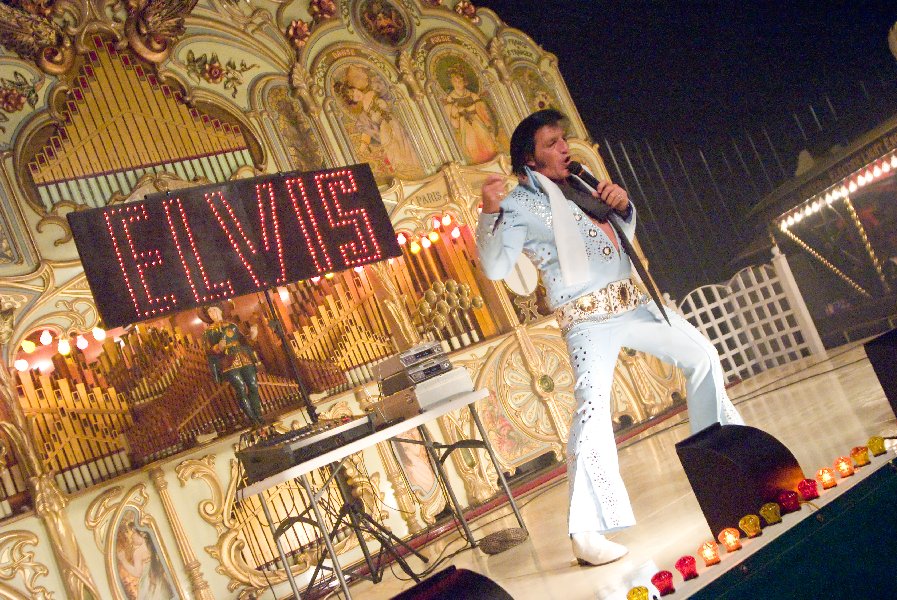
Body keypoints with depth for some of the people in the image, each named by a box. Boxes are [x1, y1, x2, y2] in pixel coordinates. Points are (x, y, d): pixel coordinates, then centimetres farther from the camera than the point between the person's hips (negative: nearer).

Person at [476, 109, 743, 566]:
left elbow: (623, 236, 25)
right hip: (588, 318, -8)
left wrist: (622, 206, 4)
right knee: (593, 406, -22)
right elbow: (496, 267, -19)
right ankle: (586, 534, -20)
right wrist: (489, 214, -33)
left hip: (631, 302, 8)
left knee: (701, 355, 17)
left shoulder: (578, 184, 17)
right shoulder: (521, 203, -6)